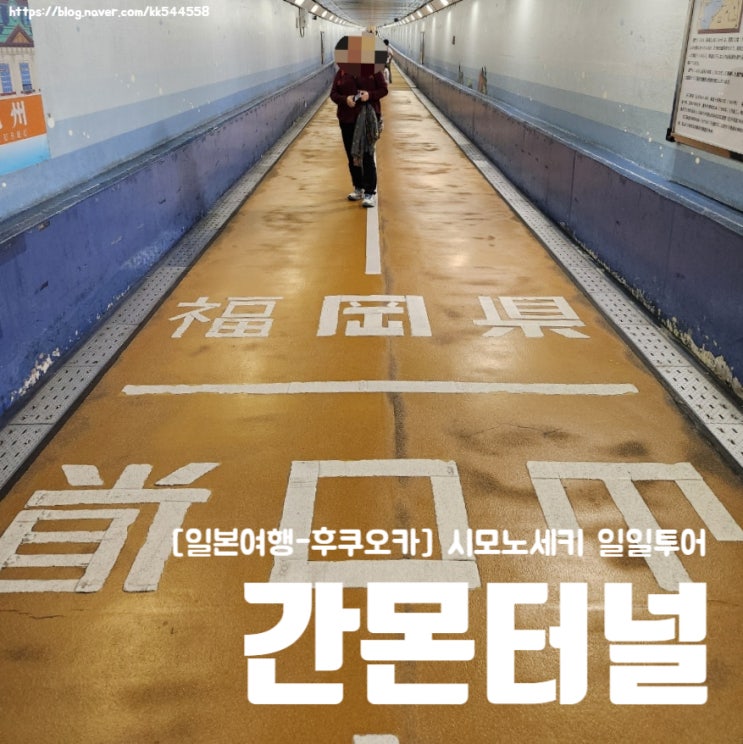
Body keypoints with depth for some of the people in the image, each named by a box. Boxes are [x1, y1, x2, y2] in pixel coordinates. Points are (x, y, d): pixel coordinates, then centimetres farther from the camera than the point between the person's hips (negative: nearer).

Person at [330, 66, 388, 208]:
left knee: (367, 156, -8)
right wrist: (345, 100, -17)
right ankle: (358, 188, 24)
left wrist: (370, 95, -19)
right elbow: (333, 94, 4)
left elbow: (383, 89, 1)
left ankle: (370, 192, -5)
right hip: (347, 119, 4)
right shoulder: (342, 72, 5)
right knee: (352, 156, 10)